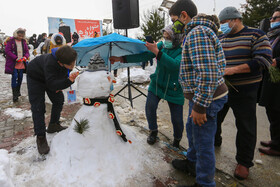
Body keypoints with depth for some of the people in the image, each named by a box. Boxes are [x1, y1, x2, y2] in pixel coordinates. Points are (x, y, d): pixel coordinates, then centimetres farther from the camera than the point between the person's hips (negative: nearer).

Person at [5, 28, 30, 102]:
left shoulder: (23, 41, 11)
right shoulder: (11, 41, -3)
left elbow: (27, 51, 12)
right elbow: (7, 50, -9)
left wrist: (25, 57, -9)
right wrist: (16, 58, -18)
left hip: (22, 64, 5)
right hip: (13, 64, -5)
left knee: (20, 78, 10)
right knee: (15, 77, -10)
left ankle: (18, 92, 28)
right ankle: (15, 95, -6)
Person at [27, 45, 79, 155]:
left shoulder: (68, 59, -26)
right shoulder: (50, 63, -45)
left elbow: (64, 73, -3)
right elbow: (52, 85, -47)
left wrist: (61, 86, -11)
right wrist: (68, 81, -60)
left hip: (52, 77, 6)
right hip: (35, 77, -6)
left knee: (59, 100, 8)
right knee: (38, 107, -10)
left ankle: (53, 125, 27)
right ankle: (40, 137, -2)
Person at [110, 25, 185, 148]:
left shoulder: (182, 50, -16)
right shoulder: (161, 45, -3)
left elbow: (175, 65, -35)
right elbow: (144, 56, -11)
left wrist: (156, 52, -40)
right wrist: (122, 59, -21)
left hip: (174, 89, -3)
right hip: (157, 84, 4)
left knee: (176, 118, -2)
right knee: (150, 107, -11)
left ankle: (177, 138, 32)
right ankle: (153, 131, 20)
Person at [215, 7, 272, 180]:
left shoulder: (256, 35, -6)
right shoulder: (220, 38, 10)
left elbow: (263, 60, -16)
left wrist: (233, 70, -25)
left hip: (244, 91, -5)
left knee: (246, 126, 4)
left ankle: (244, 162, 21)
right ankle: (214, 141, 43)